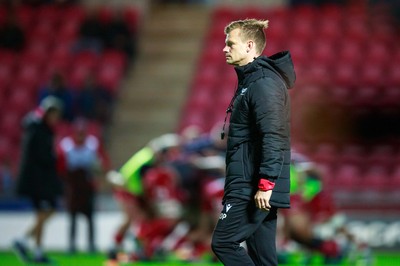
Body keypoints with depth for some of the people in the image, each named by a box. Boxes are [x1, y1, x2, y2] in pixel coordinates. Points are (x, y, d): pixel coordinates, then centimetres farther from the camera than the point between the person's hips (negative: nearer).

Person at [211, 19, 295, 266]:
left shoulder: (264, 83, -14)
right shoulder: (250, 80, 19)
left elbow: (273, 136, -22)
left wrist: (265, 184, -25)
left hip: (252, 188, -10)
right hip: (249, 186, 10)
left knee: (224, 241, -11)